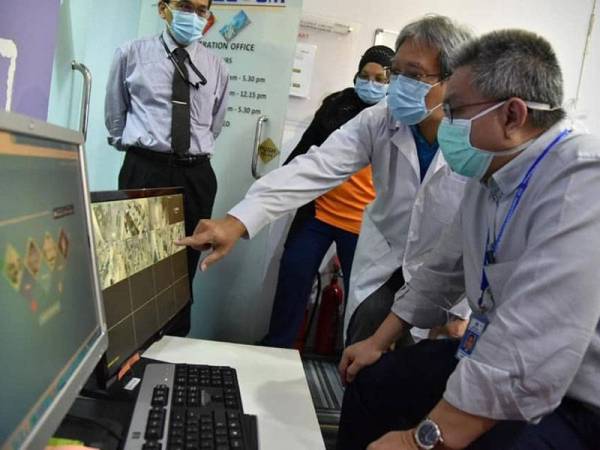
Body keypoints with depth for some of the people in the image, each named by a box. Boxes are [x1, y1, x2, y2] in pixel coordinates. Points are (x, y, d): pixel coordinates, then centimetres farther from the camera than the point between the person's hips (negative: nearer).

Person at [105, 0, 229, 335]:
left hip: (195, 176, 2)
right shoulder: (132, 54, 5)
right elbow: (114, 116, 13)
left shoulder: (217, 67, 10)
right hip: (144, 170, -2)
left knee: (184, 267, 9)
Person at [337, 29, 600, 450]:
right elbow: (443, 270, 13)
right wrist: (379, 342, 17)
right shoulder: (491, 175, 3)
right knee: (372, 383, 15)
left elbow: (532, 358, -35)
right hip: (492, 363, 9)